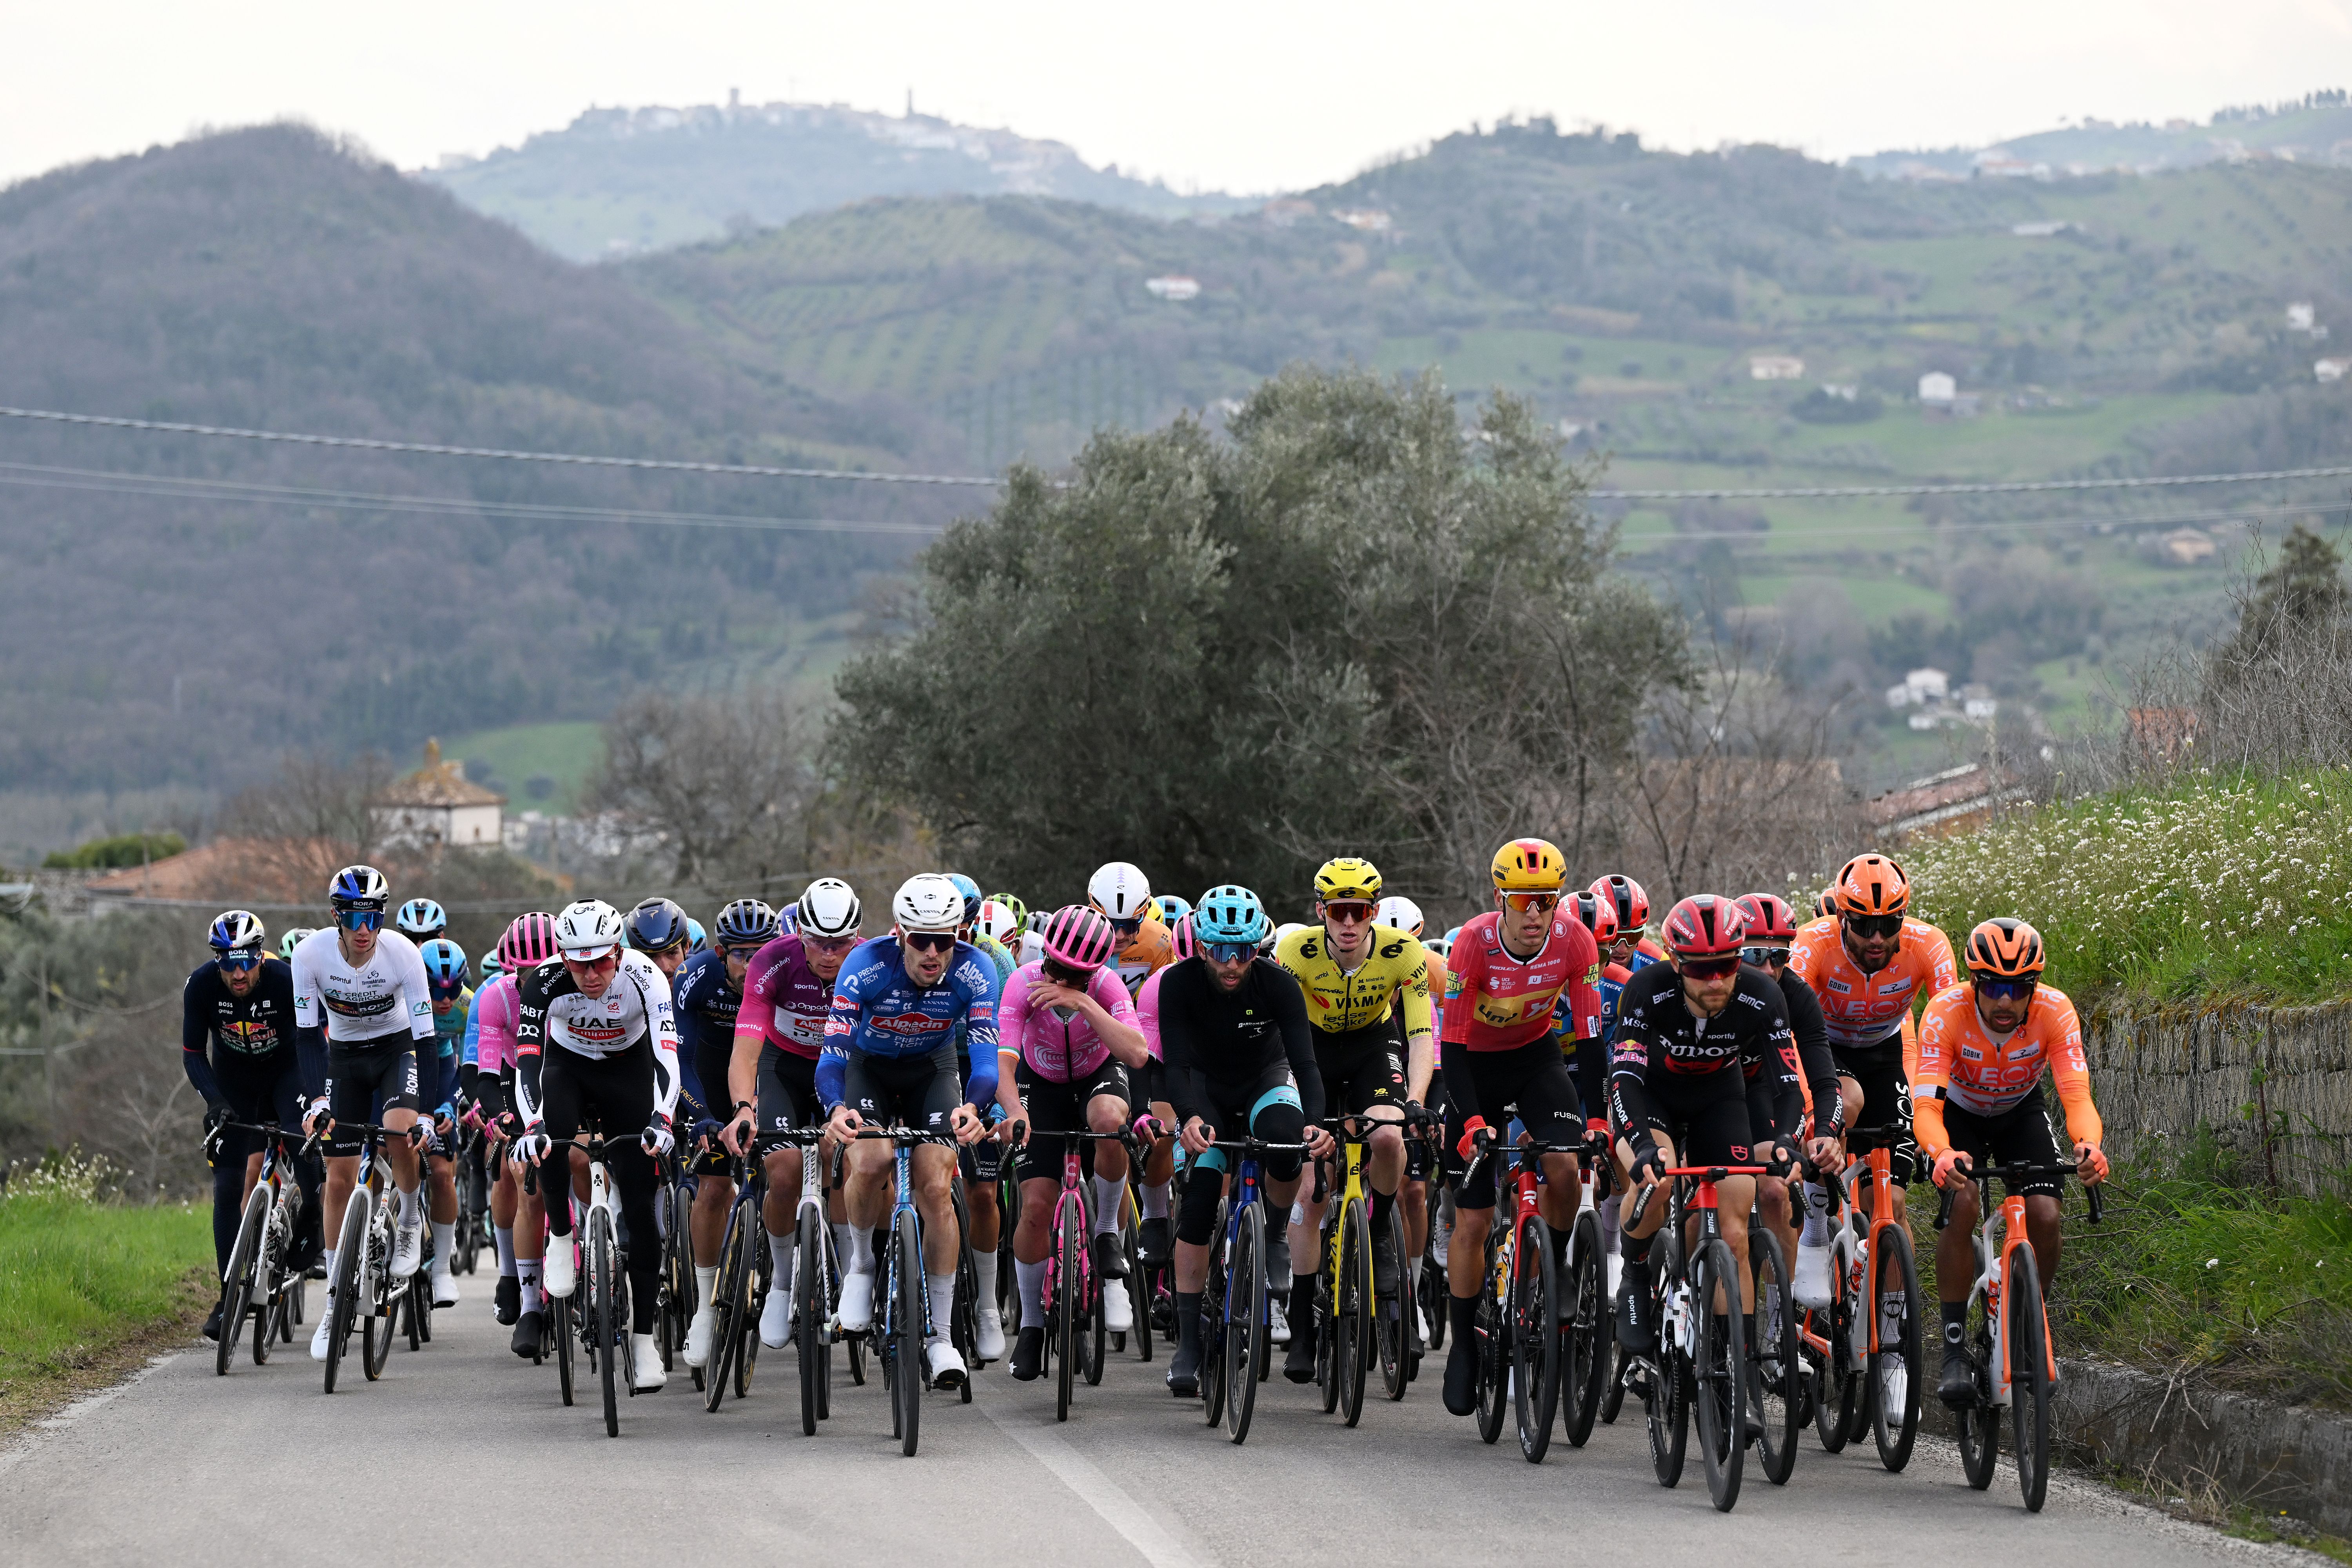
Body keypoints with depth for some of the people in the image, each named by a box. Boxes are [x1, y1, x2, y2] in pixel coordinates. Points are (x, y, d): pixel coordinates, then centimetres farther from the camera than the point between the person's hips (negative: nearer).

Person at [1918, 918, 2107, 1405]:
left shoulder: (2054, 1012, -30)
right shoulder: (1947, 1013, -34)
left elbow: (2077, 1095, -37)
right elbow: (1926, 1104, -41)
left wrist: (2089, 1145, -60)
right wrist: (1942, 1154, -62)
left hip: (2021, 1113, 2)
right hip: (1960, 1111, -2)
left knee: (2045, 1217, -18)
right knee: (1960, 1204, -27)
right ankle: (1954, 1348, -17)